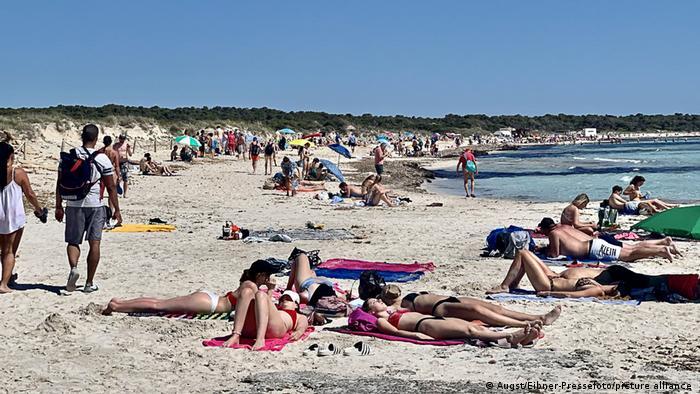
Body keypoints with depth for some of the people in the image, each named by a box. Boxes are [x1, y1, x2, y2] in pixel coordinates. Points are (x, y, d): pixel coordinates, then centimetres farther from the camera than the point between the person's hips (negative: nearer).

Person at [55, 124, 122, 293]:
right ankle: (90, 283, 8)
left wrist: (58, 206, 12)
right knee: (94, 243, 6)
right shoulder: (102, 159, -4)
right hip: (95, 205, -2)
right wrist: (116, 210, 4)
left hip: (73, 205, 2)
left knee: (73, 241, 13)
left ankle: (73, 268, -15)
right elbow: (111, 187, -2)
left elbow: (60, 183, 3)